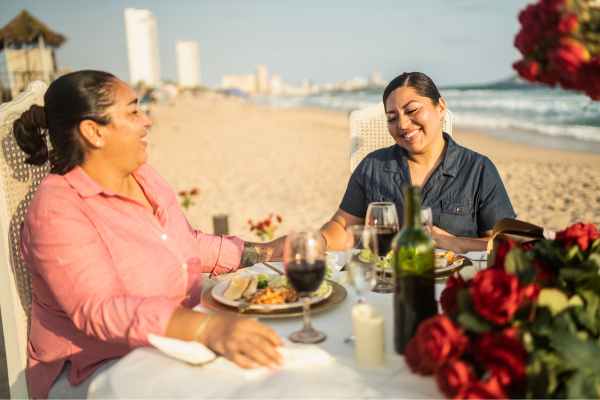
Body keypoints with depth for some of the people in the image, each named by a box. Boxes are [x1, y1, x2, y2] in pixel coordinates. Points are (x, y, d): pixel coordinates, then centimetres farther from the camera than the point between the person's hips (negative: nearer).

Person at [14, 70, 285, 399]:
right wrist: (207, 328, -43)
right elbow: (100, 310, -30)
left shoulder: (144, 176, 8)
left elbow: (191, 245, 19)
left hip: (175, 344, 7)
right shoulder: (58, 211, -18)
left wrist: (265, 252, 8)